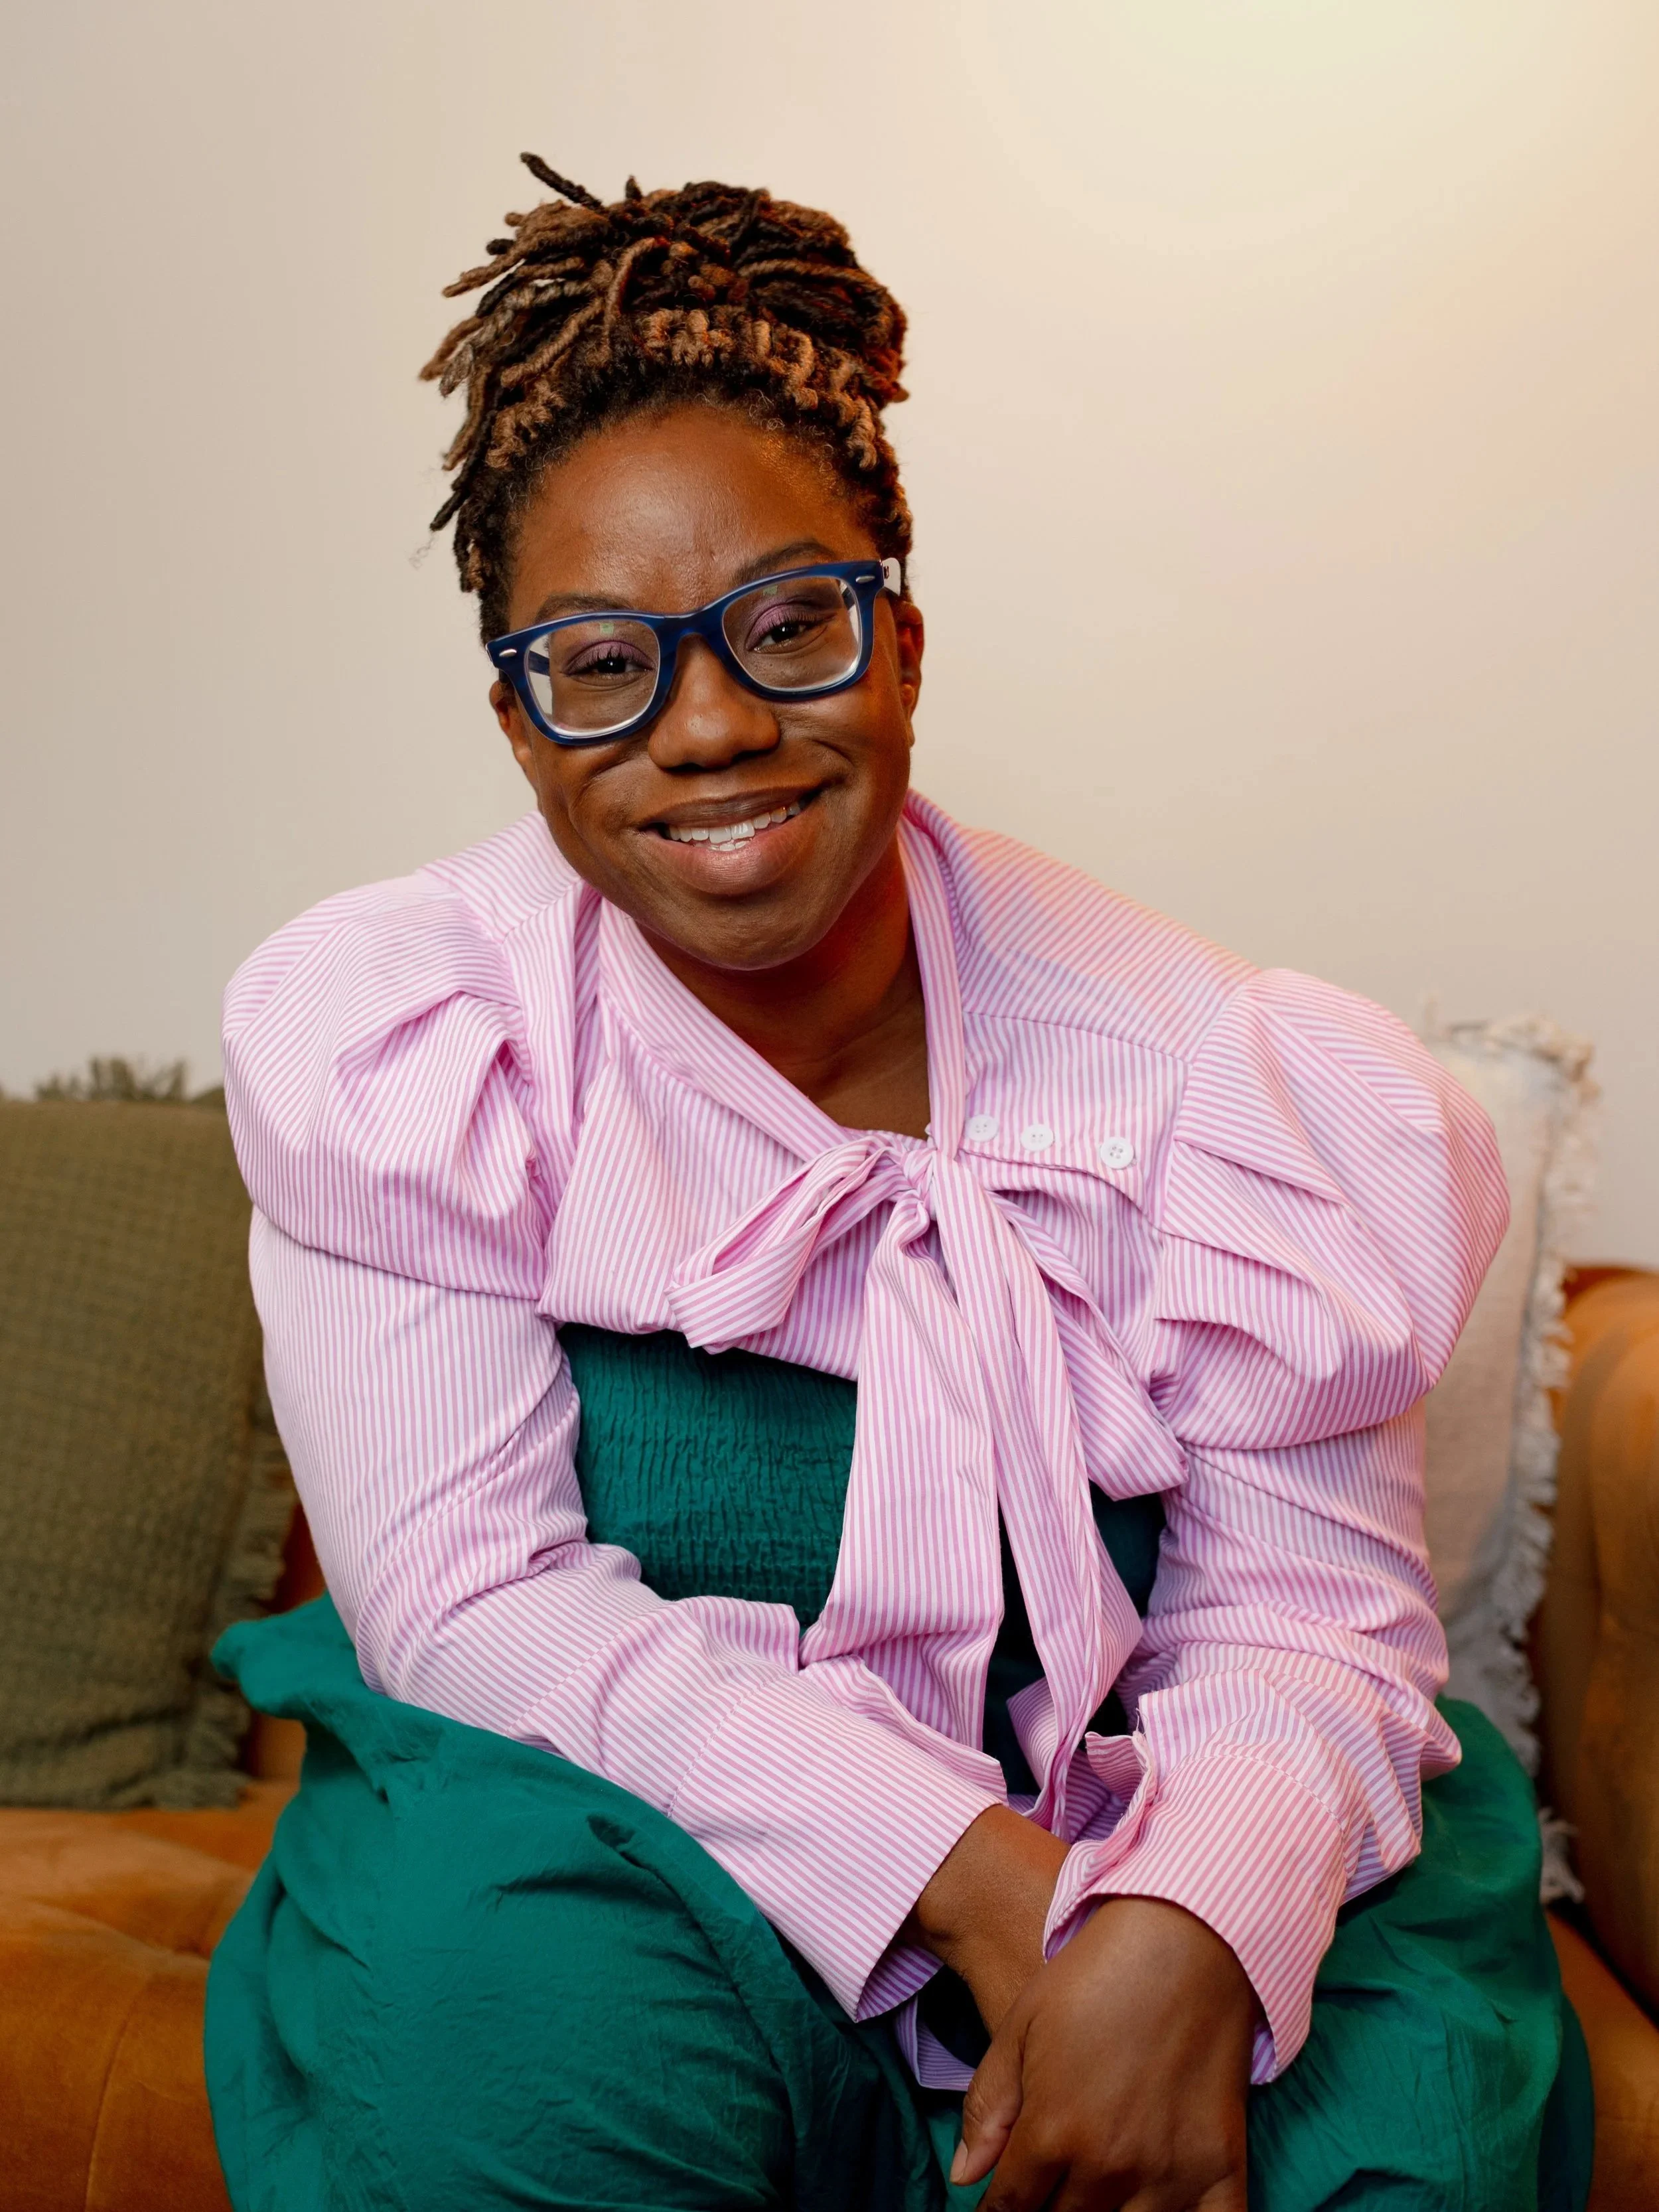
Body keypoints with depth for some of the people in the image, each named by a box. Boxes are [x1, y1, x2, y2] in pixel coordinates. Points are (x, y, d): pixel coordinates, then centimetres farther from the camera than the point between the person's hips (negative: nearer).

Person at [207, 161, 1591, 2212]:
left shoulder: (1187, 1059, -8)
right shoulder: (398, 1035, -10)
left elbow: (1306, 1610, -9)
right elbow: (465, 1594, -15)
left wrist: (1186, 1924, -31)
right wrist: (969, 1874, -25)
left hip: (1100, 1855, 2)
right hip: (616, 1844, -1)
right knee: (503, 1967, -32)